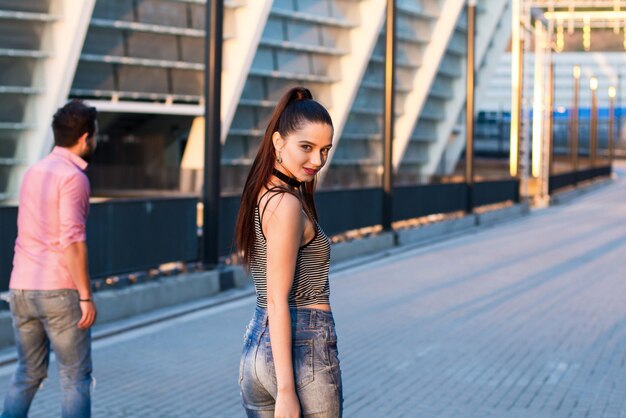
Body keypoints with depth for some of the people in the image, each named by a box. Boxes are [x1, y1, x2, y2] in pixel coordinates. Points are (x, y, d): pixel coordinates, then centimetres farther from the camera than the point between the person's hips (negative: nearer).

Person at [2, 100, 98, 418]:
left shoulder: (34, 172, 14)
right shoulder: (73, 177, -12)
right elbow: (72, 240, -19)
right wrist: (86, 296, -16)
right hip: (59, 291, -7)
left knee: (27, 374, 15)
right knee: (75, 377, 3)